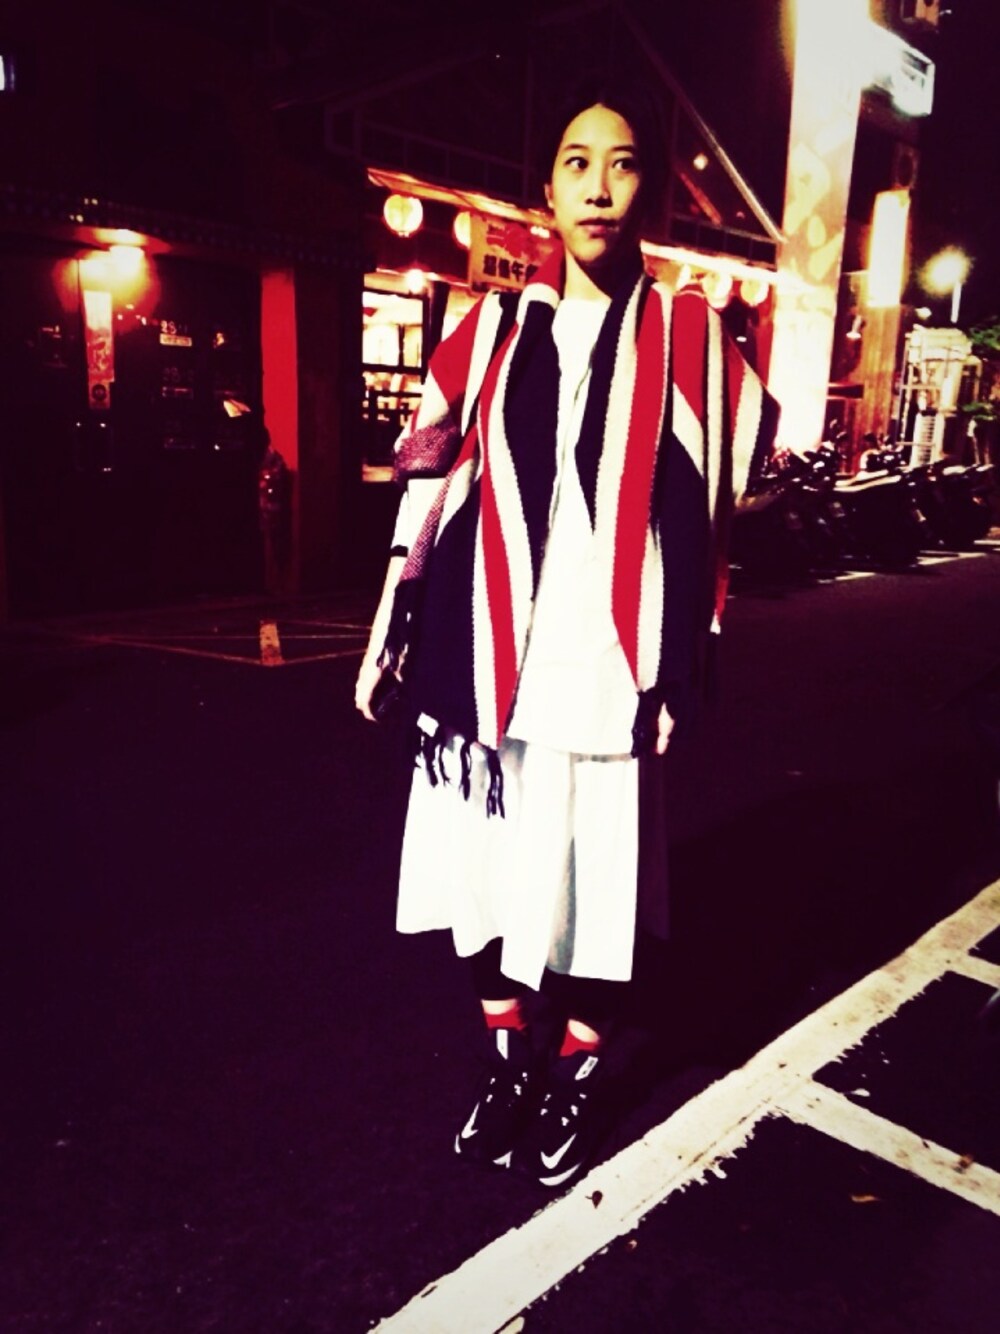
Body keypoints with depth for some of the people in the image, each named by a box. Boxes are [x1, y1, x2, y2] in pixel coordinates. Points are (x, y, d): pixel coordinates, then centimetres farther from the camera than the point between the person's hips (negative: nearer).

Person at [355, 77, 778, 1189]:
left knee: (595, 868, 5)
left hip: (603, 662, -2)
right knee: (486, 855, 9)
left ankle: (577, 1076, 28)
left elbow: (703, 512, 2)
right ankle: (506, 1057, 31)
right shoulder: (491, 333, 8)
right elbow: (430, 487, 8)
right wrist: (391, 627, 6)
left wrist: (680, 665, -2)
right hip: (490, 654, 2)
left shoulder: (686, 336, 3)